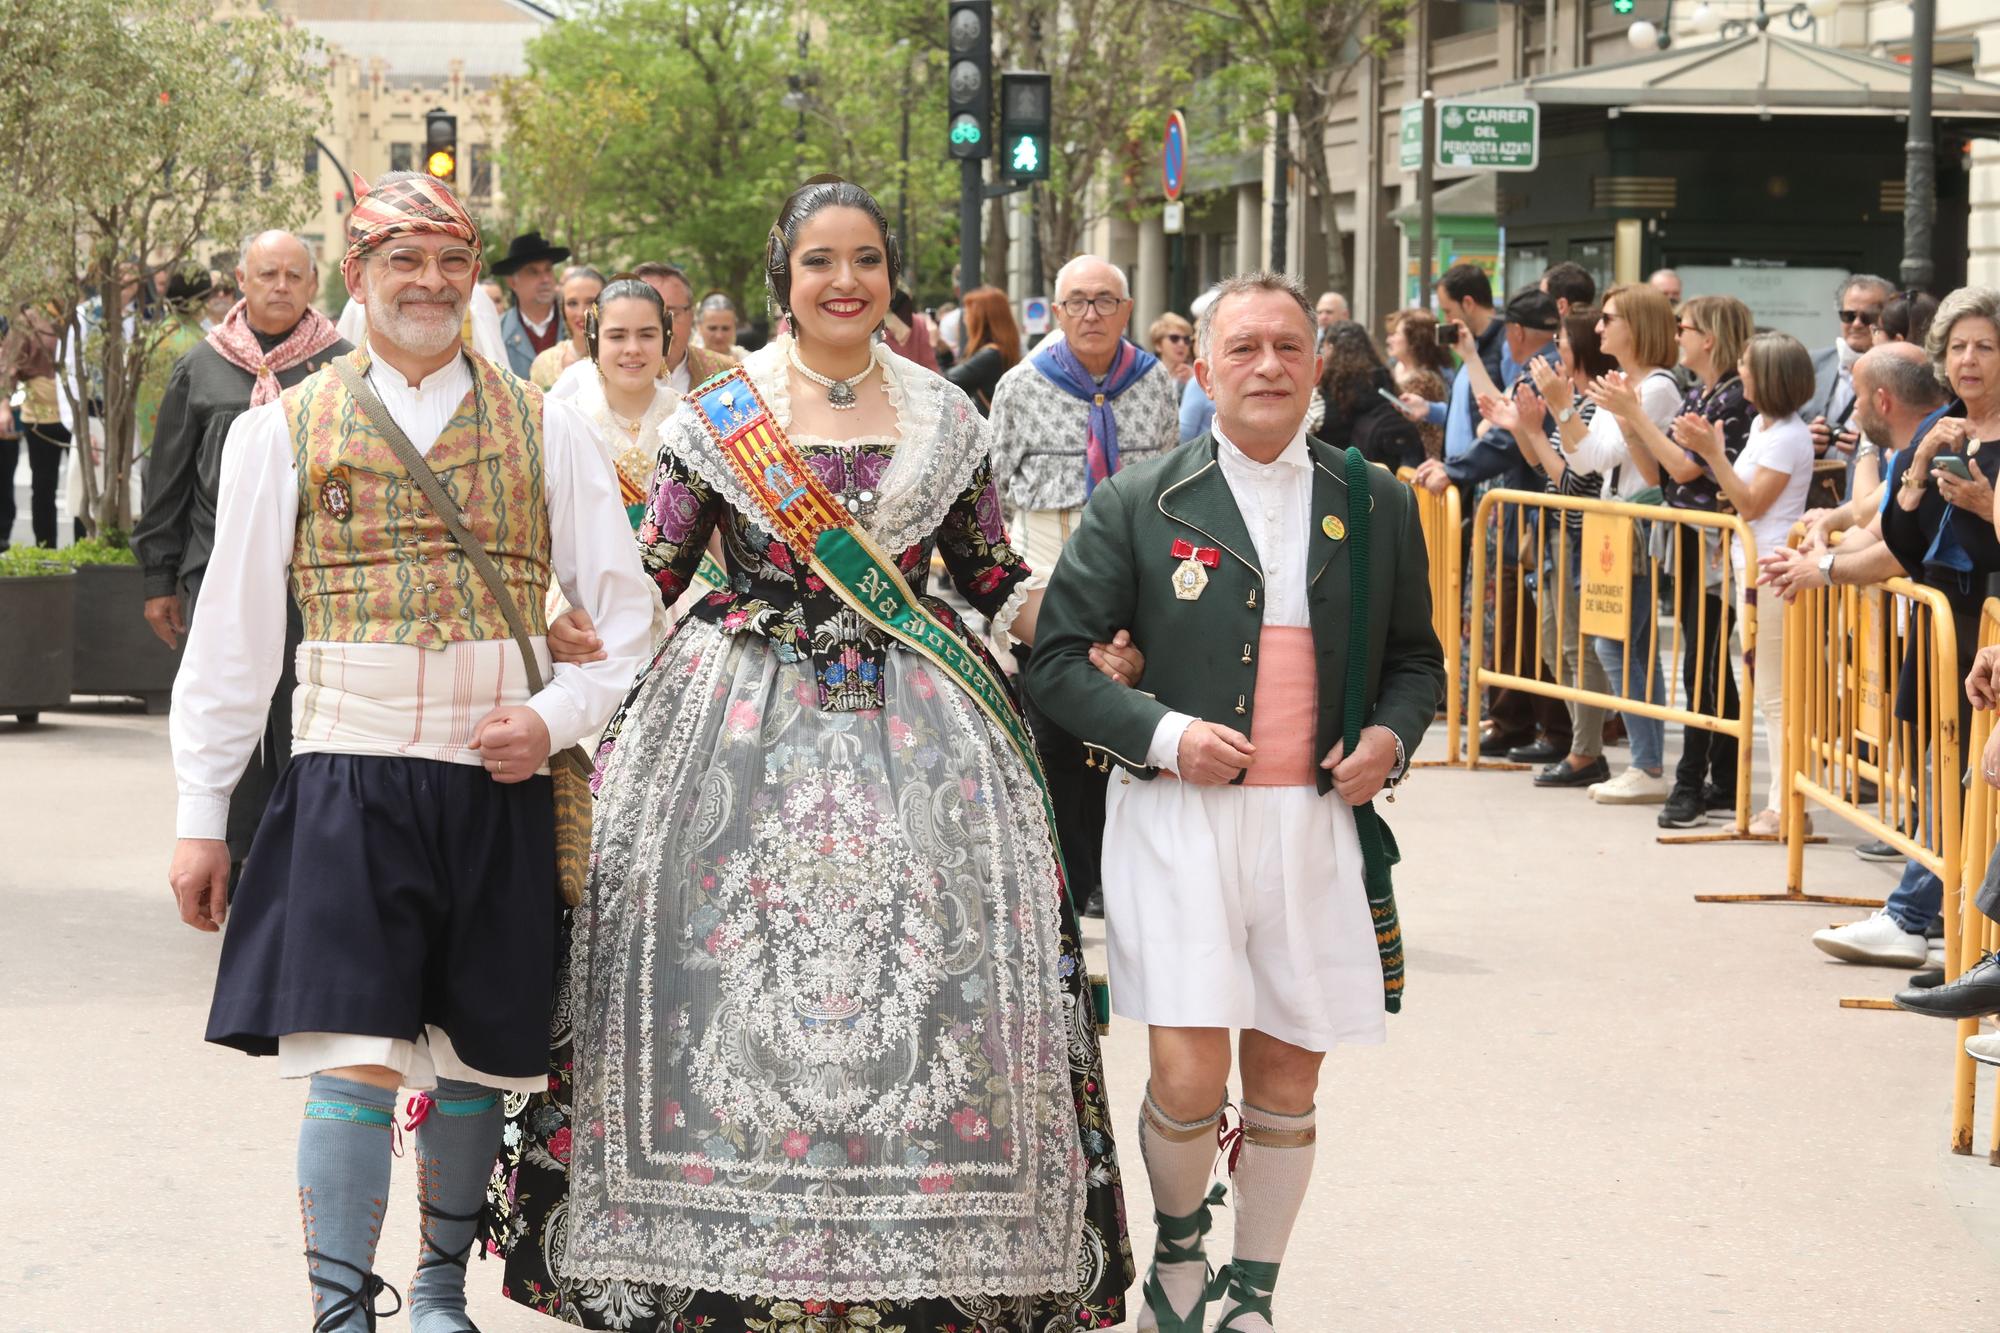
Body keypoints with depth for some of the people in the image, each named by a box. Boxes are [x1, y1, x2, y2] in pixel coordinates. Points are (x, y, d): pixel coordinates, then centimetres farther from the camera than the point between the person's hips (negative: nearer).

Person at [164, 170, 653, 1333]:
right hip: (350, 775, -2)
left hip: (497, 785, 2)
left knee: (474, 1053, 10)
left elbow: (628, 612, 10)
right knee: (353, 1056, -10)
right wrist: (201, 814, 6)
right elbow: (232, 632, 8)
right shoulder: (285, 430, 7)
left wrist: (559, 715, -8)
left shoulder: (543, 428, 9)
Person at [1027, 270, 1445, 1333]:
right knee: (1189, 1079, -11)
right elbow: (1054, 658, 1)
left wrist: (1390, 735, -1)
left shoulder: (1376, 505, 10)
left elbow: (1414, 657, 20)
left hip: (1318, 828, 3)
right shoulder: (1138, 505, 1)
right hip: (1180, 820, -3)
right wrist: (1161, 733, -12)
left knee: (1286, 1084, 8)